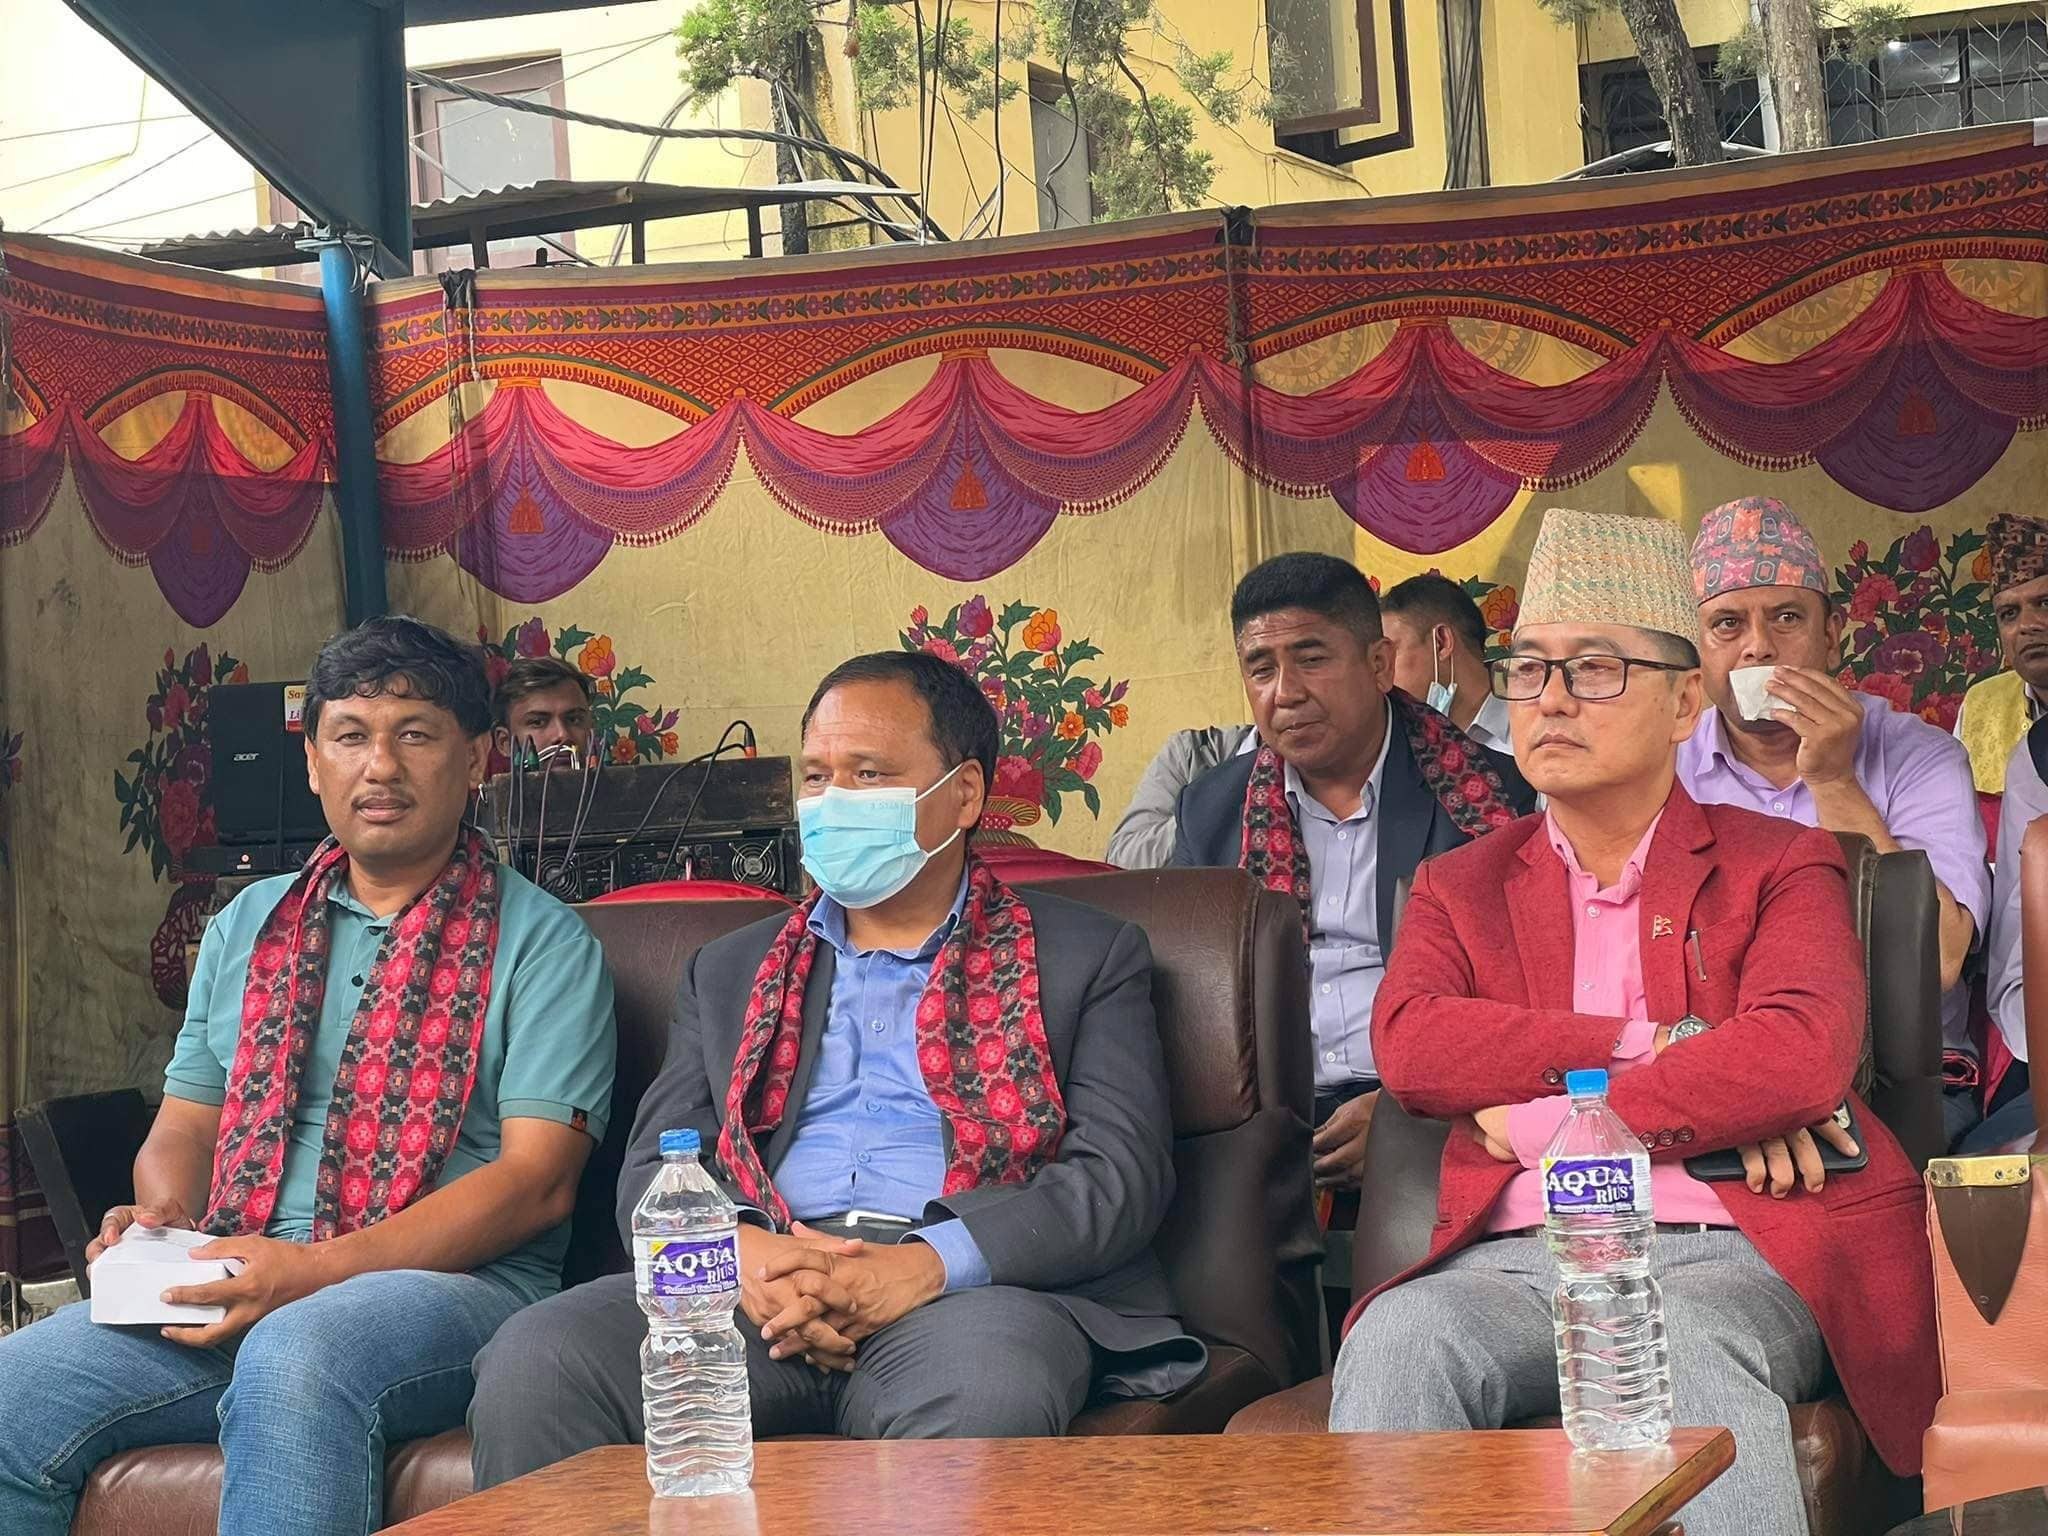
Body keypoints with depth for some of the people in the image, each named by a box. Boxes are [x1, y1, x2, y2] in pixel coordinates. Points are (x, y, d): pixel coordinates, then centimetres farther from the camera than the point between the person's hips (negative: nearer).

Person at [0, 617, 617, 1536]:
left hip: (452, 1287, -5)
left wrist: (315, 1268, -17)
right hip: (236, 1294, 5)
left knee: (295, 1354, -38)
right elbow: (184, 1123, 24)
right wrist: (161, 1221, -2)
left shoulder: (541, 942, 3)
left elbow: (537, 1178, -7)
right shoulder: (248, 927, 22)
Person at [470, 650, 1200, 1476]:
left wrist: (926, 1265, -15)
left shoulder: (1089, 957, 15)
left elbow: (1123, 1175, 2)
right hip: (753, 1291, 4)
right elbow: (652, 1171, 16)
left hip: (971, 1286, -3)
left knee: (981, 1396, -40)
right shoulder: (730, 971, 26)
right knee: (533, 1360, -26)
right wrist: (743, 1253, -10)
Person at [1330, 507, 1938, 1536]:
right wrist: (1643, 1049, -6)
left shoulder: (1780, 866, 15)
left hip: (1726, 1252, -2)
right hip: (1519, 1256, 2)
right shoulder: (1461, 887, 23)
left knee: (1687, 1350, -38)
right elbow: (1407, 1044, 1)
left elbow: (1807, 1054, -6)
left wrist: (1551, 1120, -5)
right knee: (1398, 1339, -32)